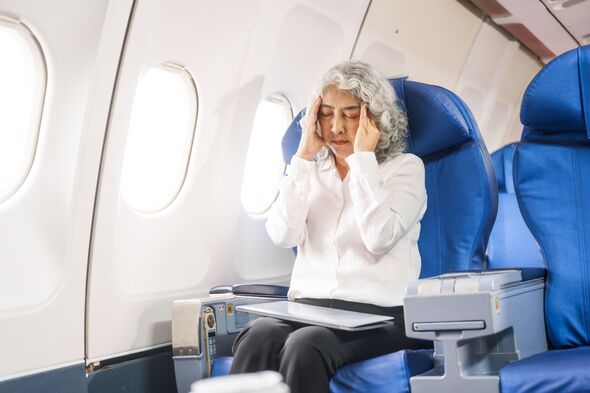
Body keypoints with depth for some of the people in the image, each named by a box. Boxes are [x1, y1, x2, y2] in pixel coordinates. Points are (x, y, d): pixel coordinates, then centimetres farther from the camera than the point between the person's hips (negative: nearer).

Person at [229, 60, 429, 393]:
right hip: (311, 306, 3)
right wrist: (304, 157, -3)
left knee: (305, 346, -34)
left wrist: (363, 158, -8)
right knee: (258, 337, -31)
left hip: (379, 314, -3)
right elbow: (283, 235, -3)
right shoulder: (312, 170, 16)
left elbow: (379, 238, -13)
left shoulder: (405, 167, 6)